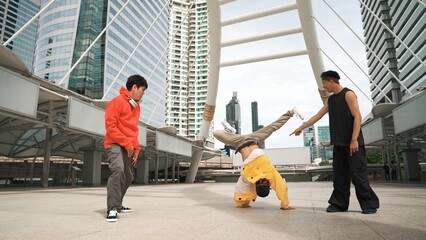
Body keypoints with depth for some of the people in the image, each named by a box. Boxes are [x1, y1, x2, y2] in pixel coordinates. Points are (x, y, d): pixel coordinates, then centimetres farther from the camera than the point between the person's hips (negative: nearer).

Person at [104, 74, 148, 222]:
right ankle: (112, 209, -23)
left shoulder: (136, 106, 17)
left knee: (128, 177, 12)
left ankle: (117, 204, 30)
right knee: (118, 170, -27)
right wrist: (127, 143, -18)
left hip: (129, 148, 8)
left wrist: (136, 148, 11)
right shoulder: (117, 102, -8)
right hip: (115, 145, -8)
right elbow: (110, 126, -15)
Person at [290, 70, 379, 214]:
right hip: (338, 143, 7)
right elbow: (317, 116, 20)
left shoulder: (348, 94, -6)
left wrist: (354, 140, -19)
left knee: (358, 173, -5)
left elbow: (357, 117, -13)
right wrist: (301, 127, 18)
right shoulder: (330, 100, 16)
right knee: (339, 175, 7)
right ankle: (339, 204, 13)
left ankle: (370, 204, 7)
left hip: (352, 142, -7)